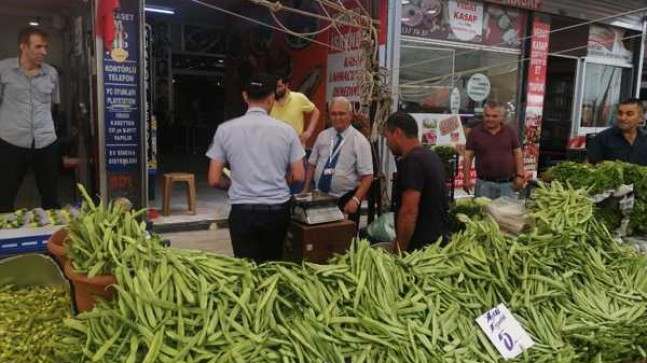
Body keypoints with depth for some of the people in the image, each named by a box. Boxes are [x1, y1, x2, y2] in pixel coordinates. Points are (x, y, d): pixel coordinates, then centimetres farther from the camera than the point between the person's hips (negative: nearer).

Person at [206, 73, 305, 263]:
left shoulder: (225, 129, -3)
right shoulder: (285, 130, -2)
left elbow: (214, 180, 0)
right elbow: (298, 176, 2)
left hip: (243, 210, -1)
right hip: (277, 209, 1)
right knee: (273, 266, 18)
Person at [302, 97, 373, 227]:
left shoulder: (359, 141, -10)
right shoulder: (322, 136, 4)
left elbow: (367, 176, -13)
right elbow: (312, 164, 11)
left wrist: (355, 199, -23)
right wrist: (306, 190, 5)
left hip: (346, 199, -4)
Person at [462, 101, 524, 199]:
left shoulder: (510, 132, 6)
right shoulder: (475, 133, 0)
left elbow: (518, 153, 10)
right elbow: (468, 156, 0)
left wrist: (520, 175, 2)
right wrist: (466, 179, -7)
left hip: (507, 184, 2)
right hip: (484, 183, -2)